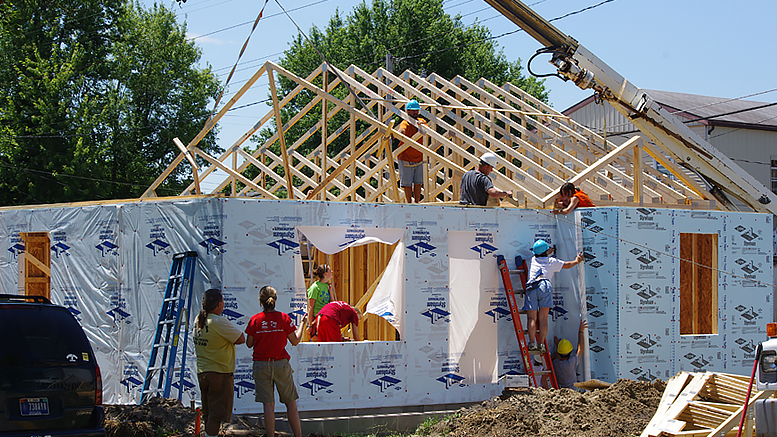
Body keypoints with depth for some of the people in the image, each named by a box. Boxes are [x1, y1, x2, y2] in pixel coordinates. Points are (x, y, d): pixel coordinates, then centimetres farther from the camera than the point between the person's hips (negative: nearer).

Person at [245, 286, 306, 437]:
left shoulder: (255, 320, -5)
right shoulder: (283, 318, -6)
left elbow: (249, 344, 3)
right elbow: (295, 341, 0)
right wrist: (302, 324, 13)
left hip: (261, 365, 1)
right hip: (281, 364, -1)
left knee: (268, 405, 3)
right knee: (291, 403, 8)